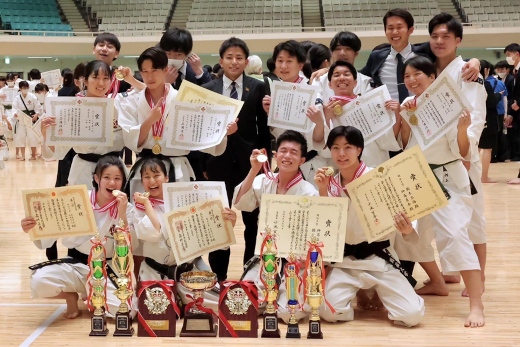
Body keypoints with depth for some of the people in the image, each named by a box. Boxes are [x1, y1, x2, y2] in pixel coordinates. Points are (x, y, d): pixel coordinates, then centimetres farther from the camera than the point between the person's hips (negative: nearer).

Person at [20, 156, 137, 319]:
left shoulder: (126, 208, -6)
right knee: (39, 281, -31)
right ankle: (72, 296, 5)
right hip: (76, 264, 0)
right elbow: (45, 242, -4)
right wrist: (33, 230, -26)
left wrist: (122, 215, -24)